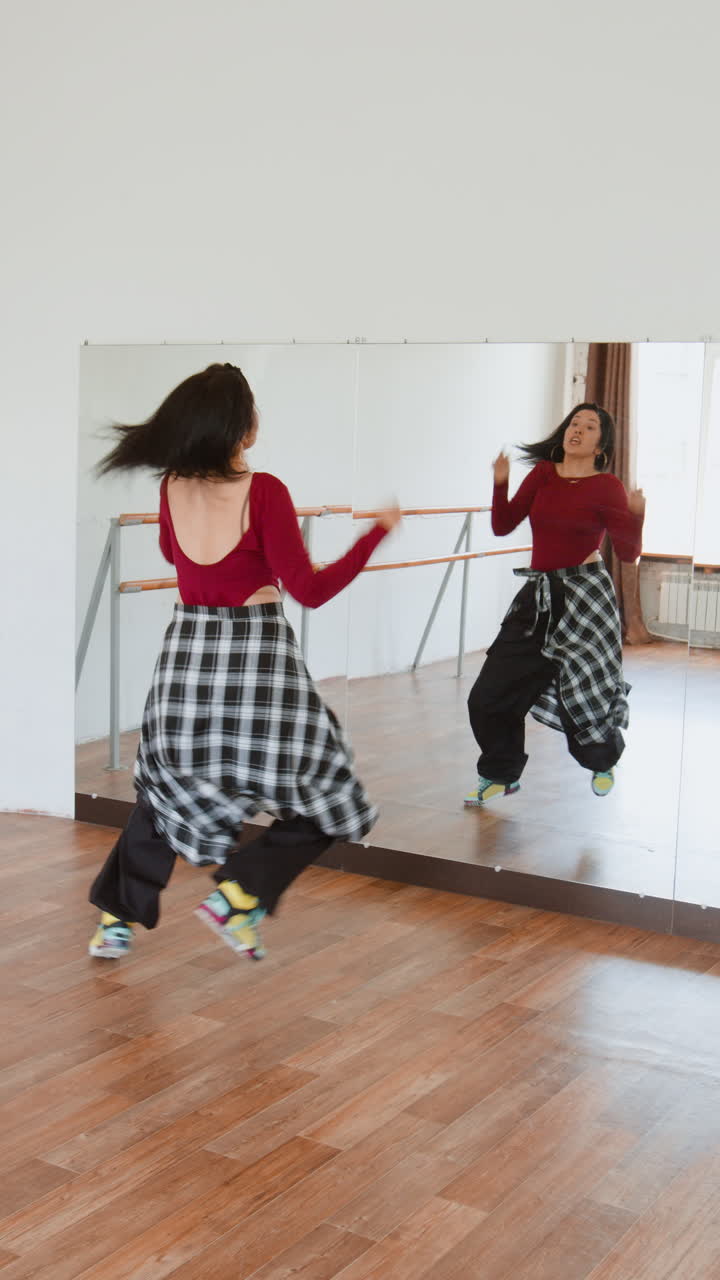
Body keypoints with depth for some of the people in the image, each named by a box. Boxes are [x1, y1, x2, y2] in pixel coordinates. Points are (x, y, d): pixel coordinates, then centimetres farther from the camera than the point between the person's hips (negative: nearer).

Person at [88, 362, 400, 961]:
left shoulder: (171, 487, 1)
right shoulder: (263, 491, -15)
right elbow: (311, 590, -14)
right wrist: (379, 530, -9)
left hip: (186, 654, 6)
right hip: (258, 660, -5)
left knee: (166, 786, 27)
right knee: (323, 803, 11)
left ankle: (118, 919, 24)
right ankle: (238, 896, -4)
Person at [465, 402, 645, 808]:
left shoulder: (606, 487, -6)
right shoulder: (543, 475, 7)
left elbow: (629, 552, -10)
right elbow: (503, 526, 6)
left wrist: (636, 515, -27)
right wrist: (501, 484, -8)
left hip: (586, 597, -5)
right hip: (538, 594, 5)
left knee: (585, 695, 3)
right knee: (491, 693, 2)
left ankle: (605, 761, 36)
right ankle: (501, 775, 22)